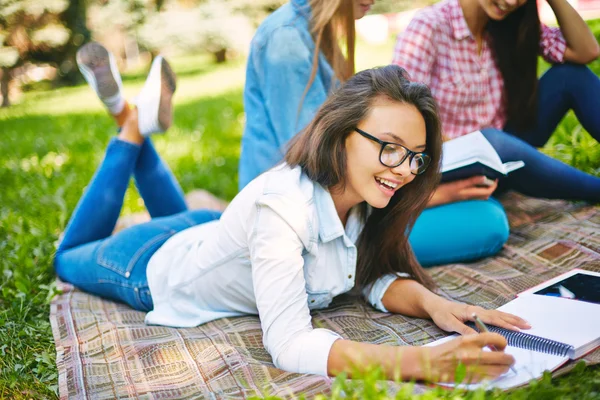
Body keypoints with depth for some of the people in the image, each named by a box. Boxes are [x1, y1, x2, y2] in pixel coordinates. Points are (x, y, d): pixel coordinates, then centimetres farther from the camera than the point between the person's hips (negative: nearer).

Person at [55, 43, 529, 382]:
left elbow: (377, 276, -13)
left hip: (207, 233, 5)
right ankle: (132, 128, 22)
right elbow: (289, 344, -49)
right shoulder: (283, 206, -44)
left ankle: (149, 119, 31)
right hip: (153, 269, -5)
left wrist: (434, 304, -33)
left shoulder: (359, 198, -22)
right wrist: (423, 362, -58)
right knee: (69, 258, 26)